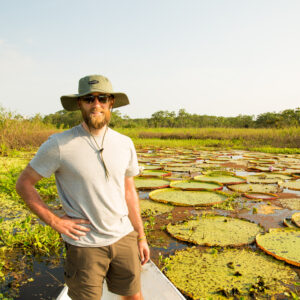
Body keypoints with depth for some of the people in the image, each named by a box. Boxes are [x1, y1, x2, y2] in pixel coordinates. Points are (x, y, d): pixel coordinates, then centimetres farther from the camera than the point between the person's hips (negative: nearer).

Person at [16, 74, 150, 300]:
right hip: (85, 243, -3)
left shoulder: (125, 144, -1)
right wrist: (54, 221, -11)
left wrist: (141, 237, 10)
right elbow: (24, 184, -3)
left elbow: (129, 191, 7)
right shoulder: (59, 144, -13)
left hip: (124, 238, 4)